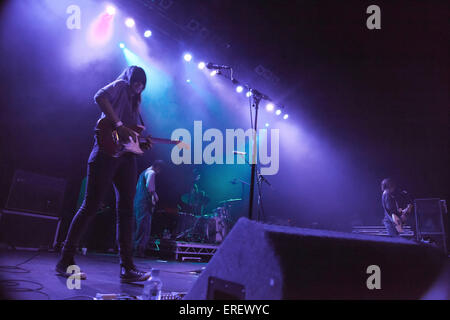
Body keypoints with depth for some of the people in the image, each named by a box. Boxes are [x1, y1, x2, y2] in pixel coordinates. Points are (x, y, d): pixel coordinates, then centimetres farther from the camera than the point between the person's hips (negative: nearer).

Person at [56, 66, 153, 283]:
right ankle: (65, 260, 2)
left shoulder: (134, 102, 29)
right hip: (107, 150, -8)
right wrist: (119, 125, -20)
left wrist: (142, 144, 4)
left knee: (126, 210, 0)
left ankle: (127, 268, -1)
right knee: (91, 205, -8)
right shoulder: (120, 86, 8)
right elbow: (100, 97, -15)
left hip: (126, 156, 8)